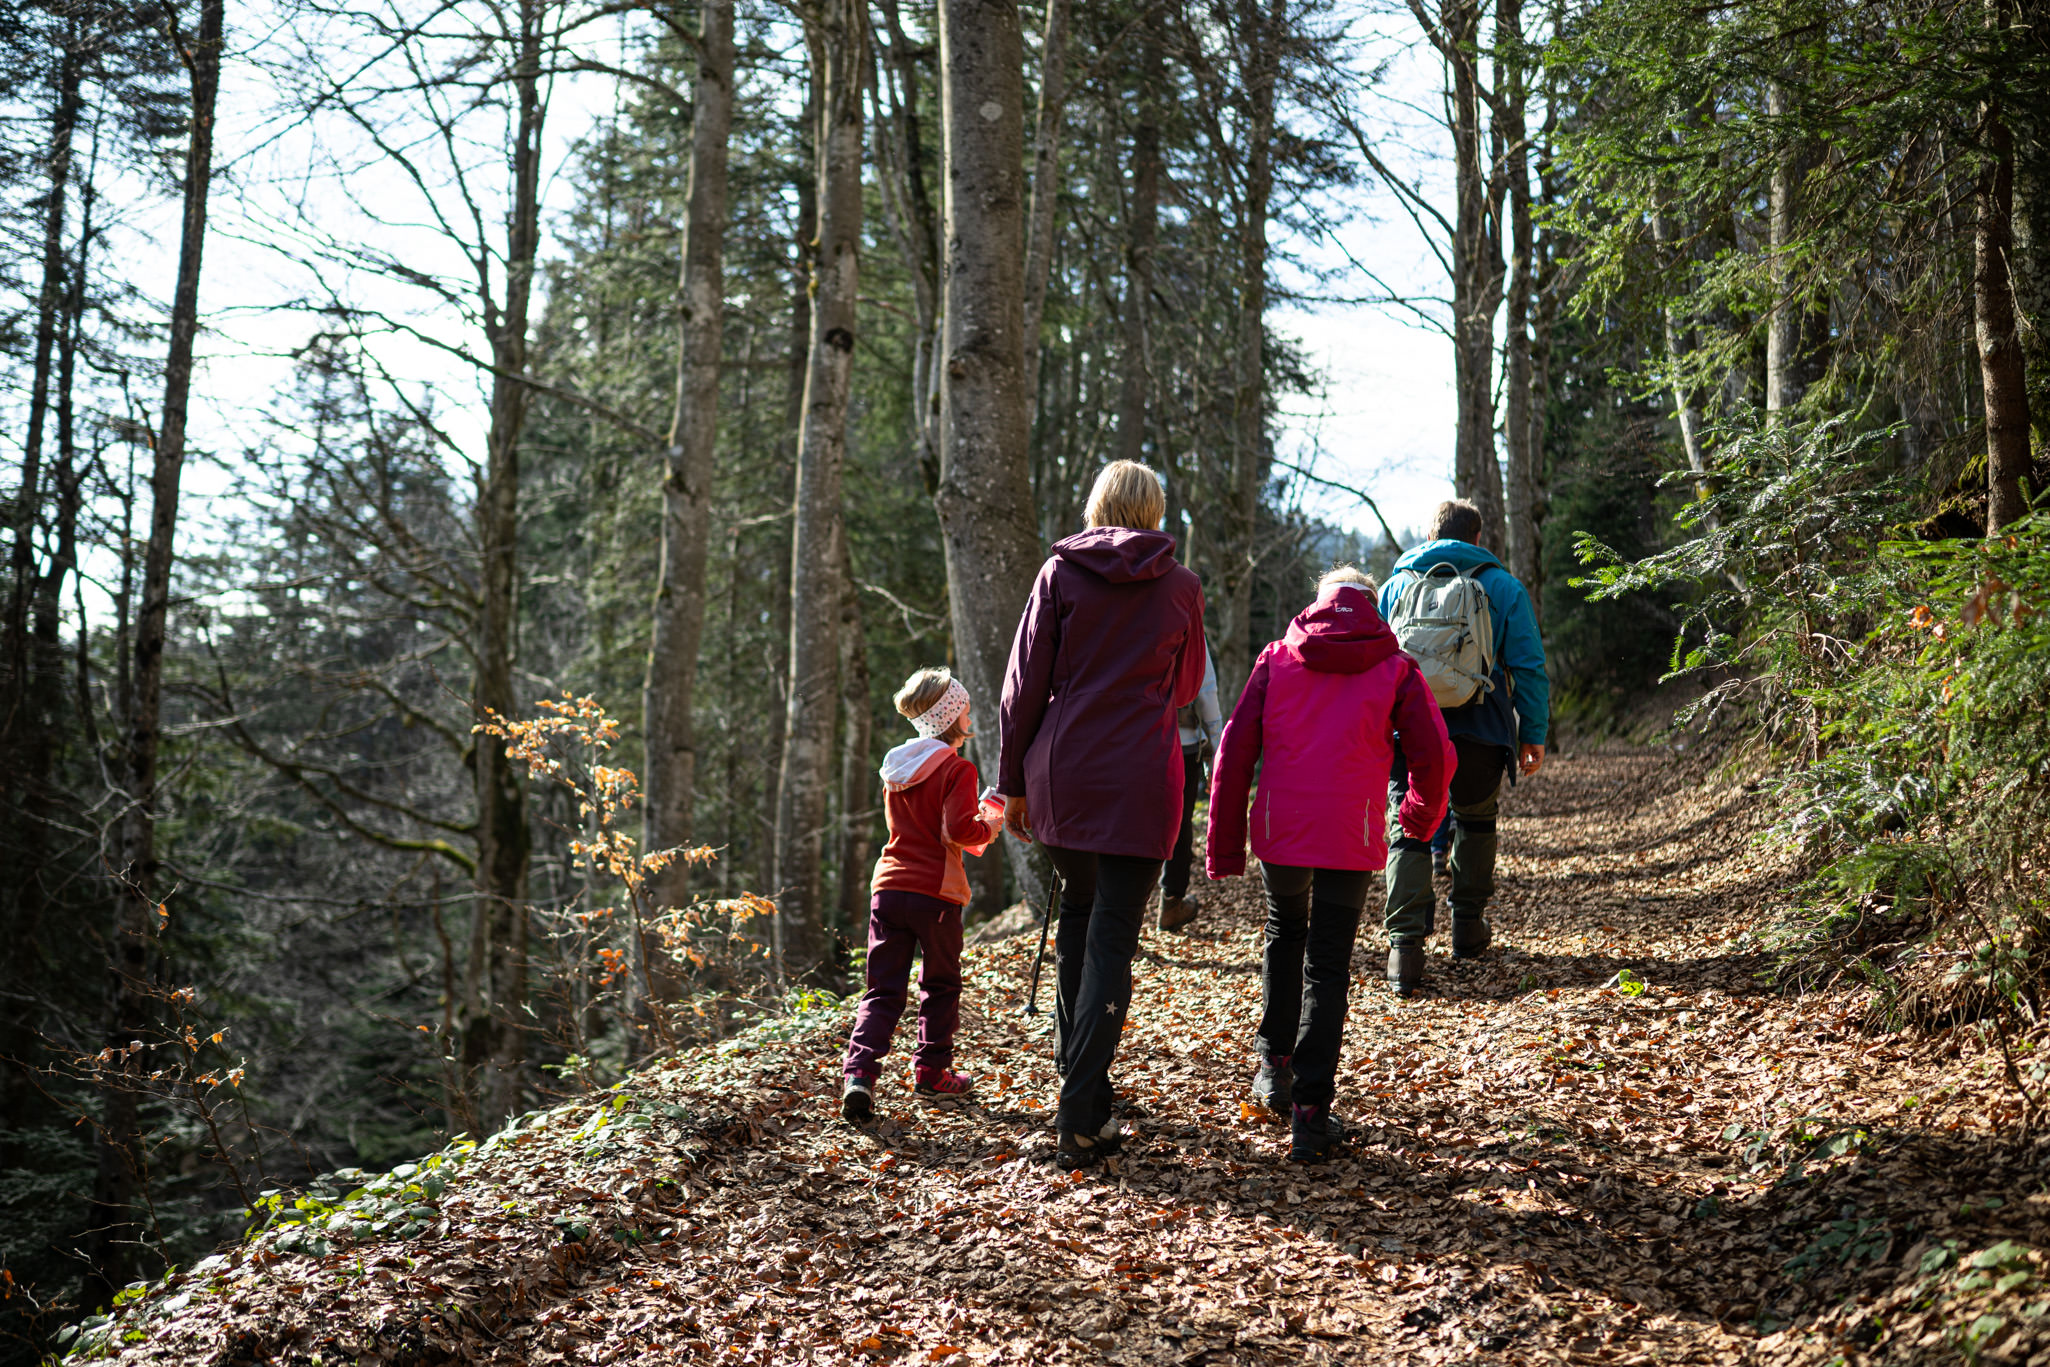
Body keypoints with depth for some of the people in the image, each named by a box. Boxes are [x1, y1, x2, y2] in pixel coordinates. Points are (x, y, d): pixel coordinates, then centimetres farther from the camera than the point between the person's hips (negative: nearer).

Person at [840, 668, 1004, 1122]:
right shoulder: (955, 769, -10)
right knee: (941, 985, 13)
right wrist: (990, 825, 2)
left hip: (888, 887, 5)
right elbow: (959, 830, -18)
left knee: (884, 989, 5)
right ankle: (932, 1072, 21)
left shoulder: (896, 766, 13)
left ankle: (859, 1073, -12)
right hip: (934, 892, -5)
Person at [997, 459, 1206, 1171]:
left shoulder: (1061, 572, 3)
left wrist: (1012, 781, 8)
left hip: (1060, 774, 2)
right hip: (1139, 780, -1)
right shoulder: (1180, 587, 5)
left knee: (1077, 911, 22)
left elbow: (1024, 682, 1)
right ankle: (1080, 1121, -8)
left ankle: (1077, 1070, 25)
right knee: (1112, 939, -2)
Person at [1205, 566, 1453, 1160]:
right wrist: (1422, 814, 22)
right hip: (1351, 836, -1)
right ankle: (1310, 1111, -2)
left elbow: (1235, 751, 3)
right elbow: (1433, 757, 2)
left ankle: (1275, 1066, 28)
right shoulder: (1395, 668, 7)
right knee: (1328, 966, 4)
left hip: (1279, 829, 2)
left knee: (1284, 933, 27)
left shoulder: (1277, 659, 9)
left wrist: (1223, 845, 5)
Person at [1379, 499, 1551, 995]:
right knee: (1476, 820, 21)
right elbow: (1528, 667, 3)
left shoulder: (1395, 585, 14)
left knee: (1408, 830, -2)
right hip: (1478, 728, 0)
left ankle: (1405, 945, -16)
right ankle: (1468, 927, 28)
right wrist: (1534, 734, 5)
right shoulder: (1503, 587, 8)